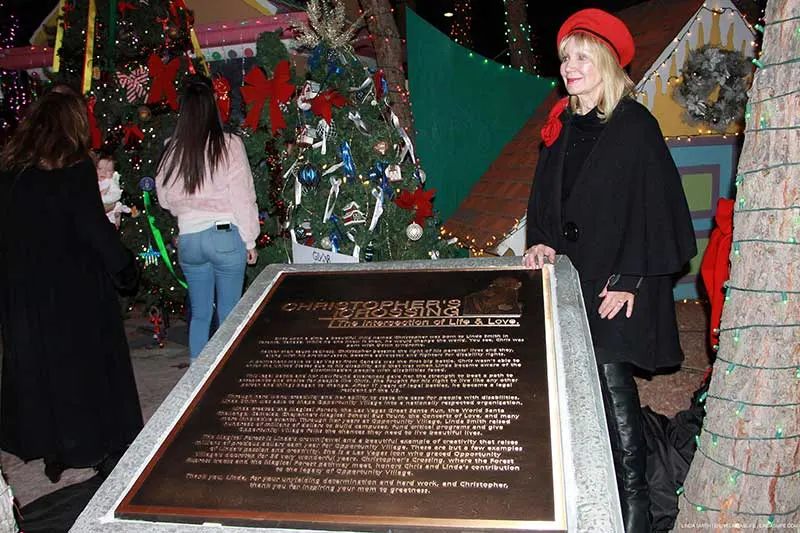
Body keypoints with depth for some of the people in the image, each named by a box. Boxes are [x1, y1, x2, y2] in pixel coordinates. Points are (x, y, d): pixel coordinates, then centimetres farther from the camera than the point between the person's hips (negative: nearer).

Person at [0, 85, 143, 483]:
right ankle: (102, 449, 19)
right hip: (76, 286, -5)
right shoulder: (75, 167, -14)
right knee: (88, 361, 9)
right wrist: (125, 267, -5)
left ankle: (51, 453, 26)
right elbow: (93, 226, -15)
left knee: (36, 363, 15)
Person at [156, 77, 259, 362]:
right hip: (226, 236, -3)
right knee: (229, 315, 7)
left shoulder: (172, 150, 1)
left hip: (189, 239, 3)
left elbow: (165, 200, 12)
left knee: (199, 314, 14)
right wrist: (250, 242, 0)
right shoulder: (229, 145, -9)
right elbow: (244, 197, -7)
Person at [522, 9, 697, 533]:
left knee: (610, 376, -11)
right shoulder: (563, 126, 13)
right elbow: (546, 196, 19)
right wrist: (543, 243, 1)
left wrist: (629, 280, -15)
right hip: (573, 274, 6)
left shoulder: (636, 126, -7)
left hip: (618, 281, -6)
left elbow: (651, 208, -11)